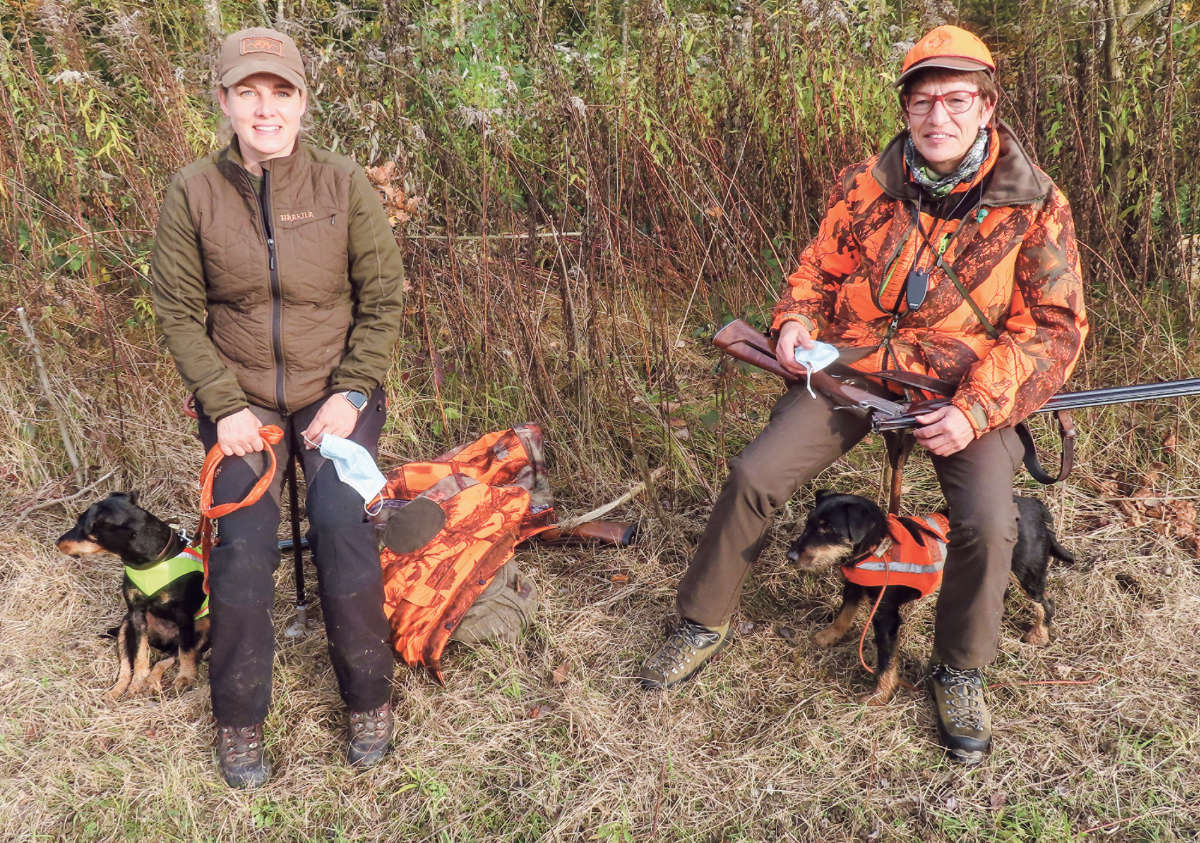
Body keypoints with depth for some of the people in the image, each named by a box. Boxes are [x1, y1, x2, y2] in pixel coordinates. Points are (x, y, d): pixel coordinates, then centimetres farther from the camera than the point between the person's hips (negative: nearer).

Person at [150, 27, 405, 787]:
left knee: (342, 526, -17)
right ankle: (240, 719, 9)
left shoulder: (344, 185, -6)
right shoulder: (193, 193, -5)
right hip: (242, 400, 1)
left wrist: (353, 392, -10)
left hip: (336, 394, 0)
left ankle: (369, 699, 6)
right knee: (244, 542, -12)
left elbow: (383, 298, -2)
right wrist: (224, 406, -10)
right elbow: (179, 311, -1)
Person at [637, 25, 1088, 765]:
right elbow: (820, 266, 12)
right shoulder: (869, 186, -2)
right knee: (754, 477, -11)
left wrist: (976, 409, -22)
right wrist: (796, 320, -11)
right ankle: (704, 624, 13)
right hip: (853, 365, 2)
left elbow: (1056, 328, -10)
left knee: (988, 524, -23)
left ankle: (961, 674, 7)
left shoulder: (1035, 206, -9)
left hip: (965, 388, -2)